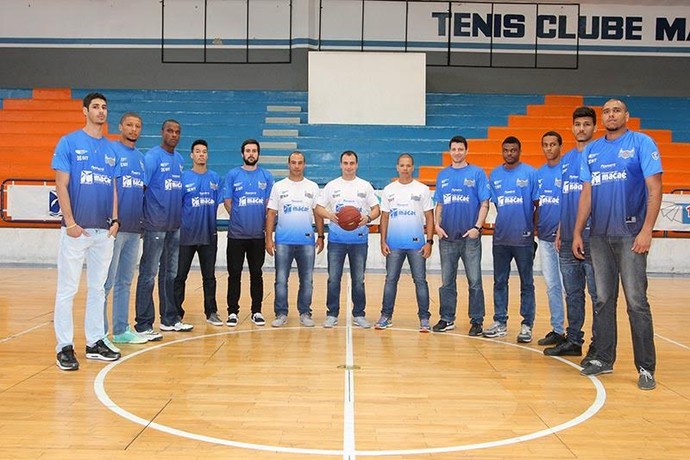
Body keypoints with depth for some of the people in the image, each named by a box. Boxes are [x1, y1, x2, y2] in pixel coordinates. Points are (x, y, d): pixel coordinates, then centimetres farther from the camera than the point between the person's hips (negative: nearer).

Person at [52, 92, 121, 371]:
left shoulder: (111, 149, 13)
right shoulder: (69, 142, -1)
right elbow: (61, 184, -6)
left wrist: (115, 219, 5)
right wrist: (70, 222, -13)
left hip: (104, 231, 5)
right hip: (76, 229, -5)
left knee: (98, 289, 11)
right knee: (67, 289, 0)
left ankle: (95, 342, 21)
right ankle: (64, 347, 8)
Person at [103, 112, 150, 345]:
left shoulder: (141, 157, 16)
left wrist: (142, 220, 14)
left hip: (134, 229, 7)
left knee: (125, 282, 13)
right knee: (107, 281, -3)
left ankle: (121, 330, 21)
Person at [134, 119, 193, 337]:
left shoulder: (179, 158, 14)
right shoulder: (152, 156, -7)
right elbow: (140, 187, -13)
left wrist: (181, 217, 11)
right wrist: (142, 219, -17)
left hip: (175, 225, 7)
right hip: (156, 226, -7)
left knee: (171, 274, 13)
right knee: (149, 274, -2)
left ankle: (170, 319, 23)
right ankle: (143, 325, 4)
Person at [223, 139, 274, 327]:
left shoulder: (266, 176, 6)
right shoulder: (232, 175, 2)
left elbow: (269, 203, 5)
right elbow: (227, 201, 1)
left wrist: (263, 223, -2)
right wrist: (239, 218, -3)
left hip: (258, 234, 1)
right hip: (236, 234, -1)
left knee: (257, 273, 9)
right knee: (234, 274, 3)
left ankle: (256, 311, 17)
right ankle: (232, 312, 11)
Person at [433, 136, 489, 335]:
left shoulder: (477, 173, 0)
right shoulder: (443, 175, 12)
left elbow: (484, 203, -3)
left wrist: (477, 227, -14)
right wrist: (437, 225, 1)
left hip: (470, 237, -4)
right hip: (447, 237, 4)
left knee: (475, 281, 1)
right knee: (447, 281, 10)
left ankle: (477, 320, 10)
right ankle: (447, 319, 20)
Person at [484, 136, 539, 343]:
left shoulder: (530, 173, -3)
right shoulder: (495, 175, 9)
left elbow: (538, 204, -3)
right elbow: (492, 203, 12)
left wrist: (533, 228, -7)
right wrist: (504, 220, 3)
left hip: (523, 238, -4)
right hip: (501, 237, 4)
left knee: (527, 283, 4)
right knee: (499, 281, 10)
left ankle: (527, 325, 11)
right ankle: (500, 322, 20)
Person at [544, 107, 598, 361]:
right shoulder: (565, 160, 15)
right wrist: (560, 232, 12)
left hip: (592, 238, -6)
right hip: (568, 240, 6)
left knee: (598, 294, 0)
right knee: (572, 293, 13)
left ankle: (598, 346, 7)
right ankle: (573, 340, 23)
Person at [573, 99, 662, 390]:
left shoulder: (641, 143, -1)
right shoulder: (591, 150, 12)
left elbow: (655, 188, -7)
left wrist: (647, 230, -16)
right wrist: (577, 233, 8)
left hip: (630, 234, -4)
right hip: (599, 235, 5)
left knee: (636, 301, -4)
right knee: (603, 299, 10)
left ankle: (646, 368, 5)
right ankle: (603, 358, 20)